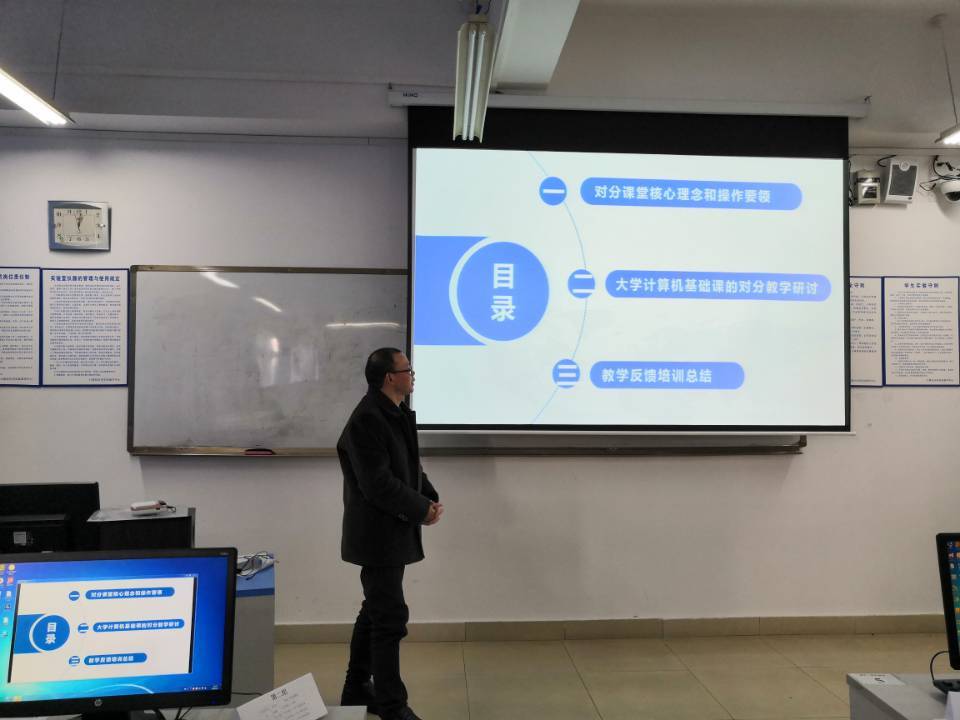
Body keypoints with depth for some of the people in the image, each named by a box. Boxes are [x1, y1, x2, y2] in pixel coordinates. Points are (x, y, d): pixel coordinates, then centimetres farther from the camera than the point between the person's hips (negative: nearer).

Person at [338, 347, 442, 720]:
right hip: (378, 533, -10)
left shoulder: (398, 413, 9)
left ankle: (357, 689, 33)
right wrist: (422, 509, -16)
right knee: (391, 617, -3)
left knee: (376, 612, 19)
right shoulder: (367, 420, -21)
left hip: (392, 531, 10)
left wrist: (431, 497, -1)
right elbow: (378, 484, -25)